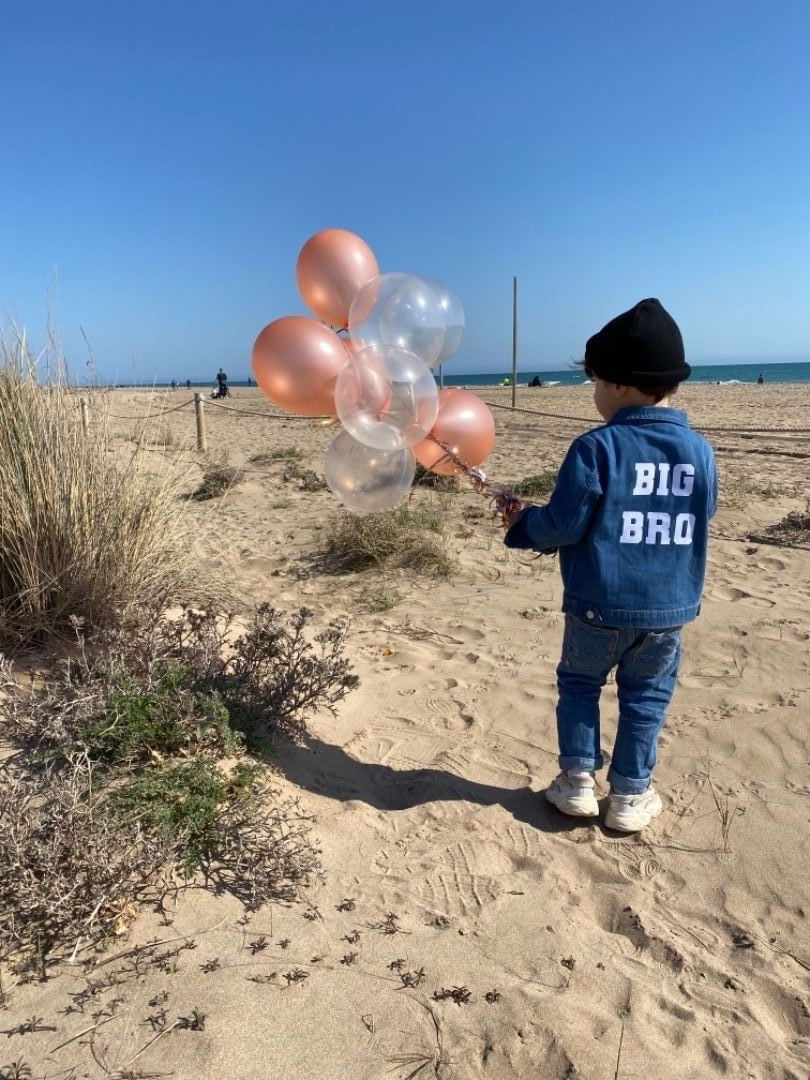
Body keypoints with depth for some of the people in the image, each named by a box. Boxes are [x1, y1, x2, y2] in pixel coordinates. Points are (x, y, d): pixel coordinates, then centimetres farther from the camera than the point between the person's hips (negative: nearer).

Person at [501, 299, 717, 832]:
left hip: (600, 604, -3)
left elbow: (562, 525, -17)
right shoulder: (699, 450, -1)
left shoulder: (596, 448, -17)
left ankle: (578, 781, 21)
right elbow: (701, 520, 11)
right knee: (646, 695, 18)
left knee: (579, 684, 18)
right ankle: (630, 795, 24)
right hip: (670, 607, 4)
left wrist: (523, 523, 3)